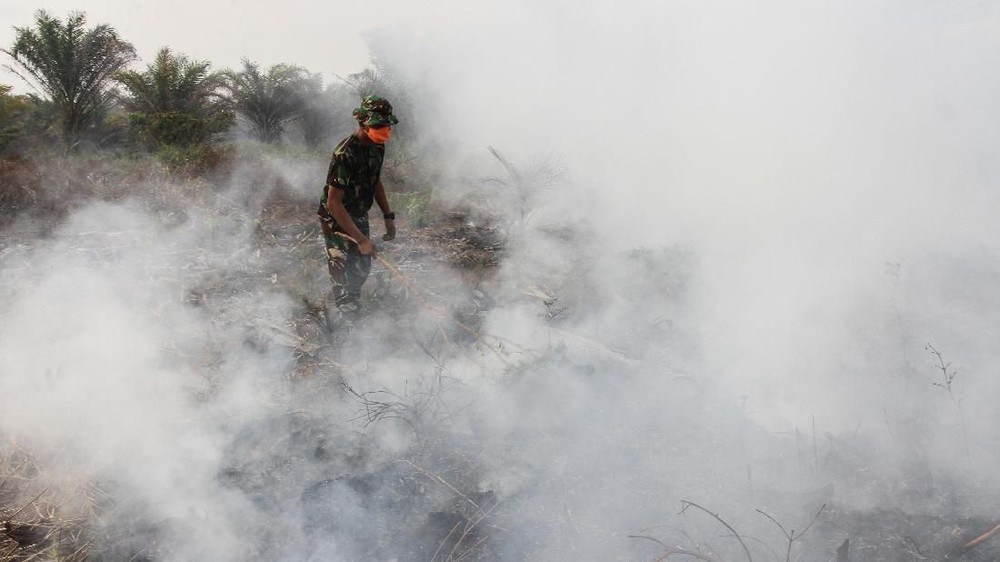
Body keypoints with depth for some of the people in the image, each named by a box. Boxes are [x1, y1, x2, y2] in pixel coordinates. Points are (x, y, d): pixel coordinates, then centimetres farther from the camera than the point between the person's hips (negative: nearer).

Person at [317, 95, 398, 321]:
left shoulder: (377, 147, -3)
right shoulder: (345, 154, -29)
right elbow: (334, 202, -29)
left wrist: (388, 216, 10)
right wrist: (361, 239, -30)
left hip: (359, 216, 8)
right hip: (336, 219, -8)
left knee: (362, 268, 15)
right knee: (343, 275, -6)